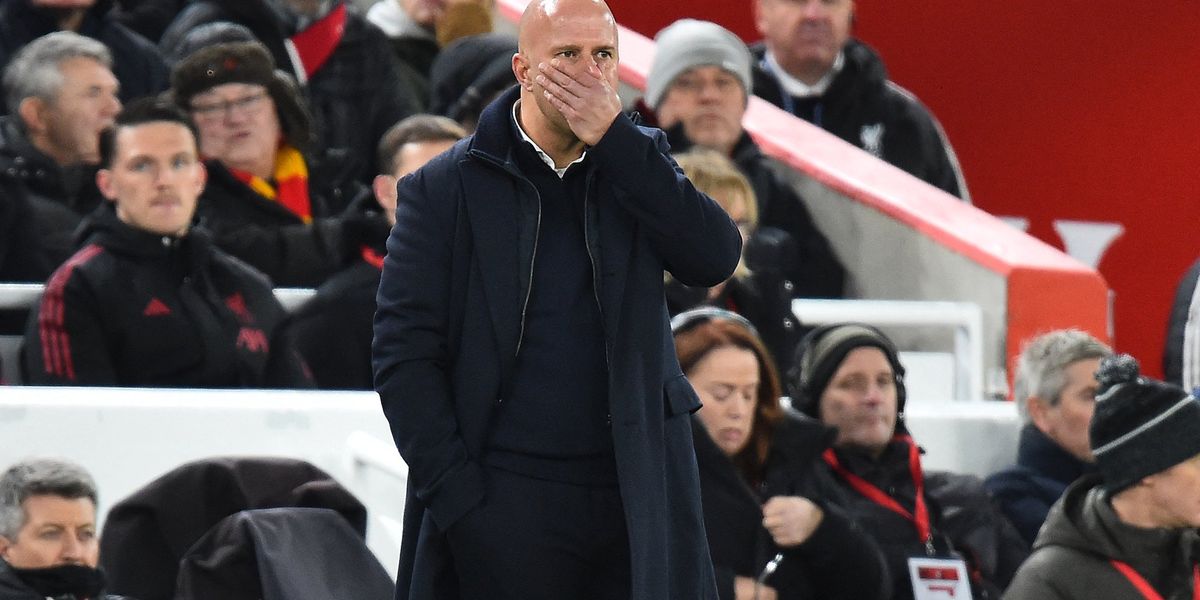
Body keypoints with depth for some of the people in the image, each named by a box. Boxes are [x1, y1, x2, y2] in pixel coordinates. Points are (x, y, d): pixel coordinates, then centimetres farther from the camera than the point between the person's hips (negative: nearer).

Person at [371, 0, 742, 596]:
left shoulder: (636, 163, 10)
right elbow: (403, 354, -2)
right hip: (505, 508, -2)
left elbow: (715, 257, -7)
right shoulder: (443, 189, 0)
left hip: (633, 495, 2)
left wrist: (613, 138, -11)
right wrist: (457, 495, -10)